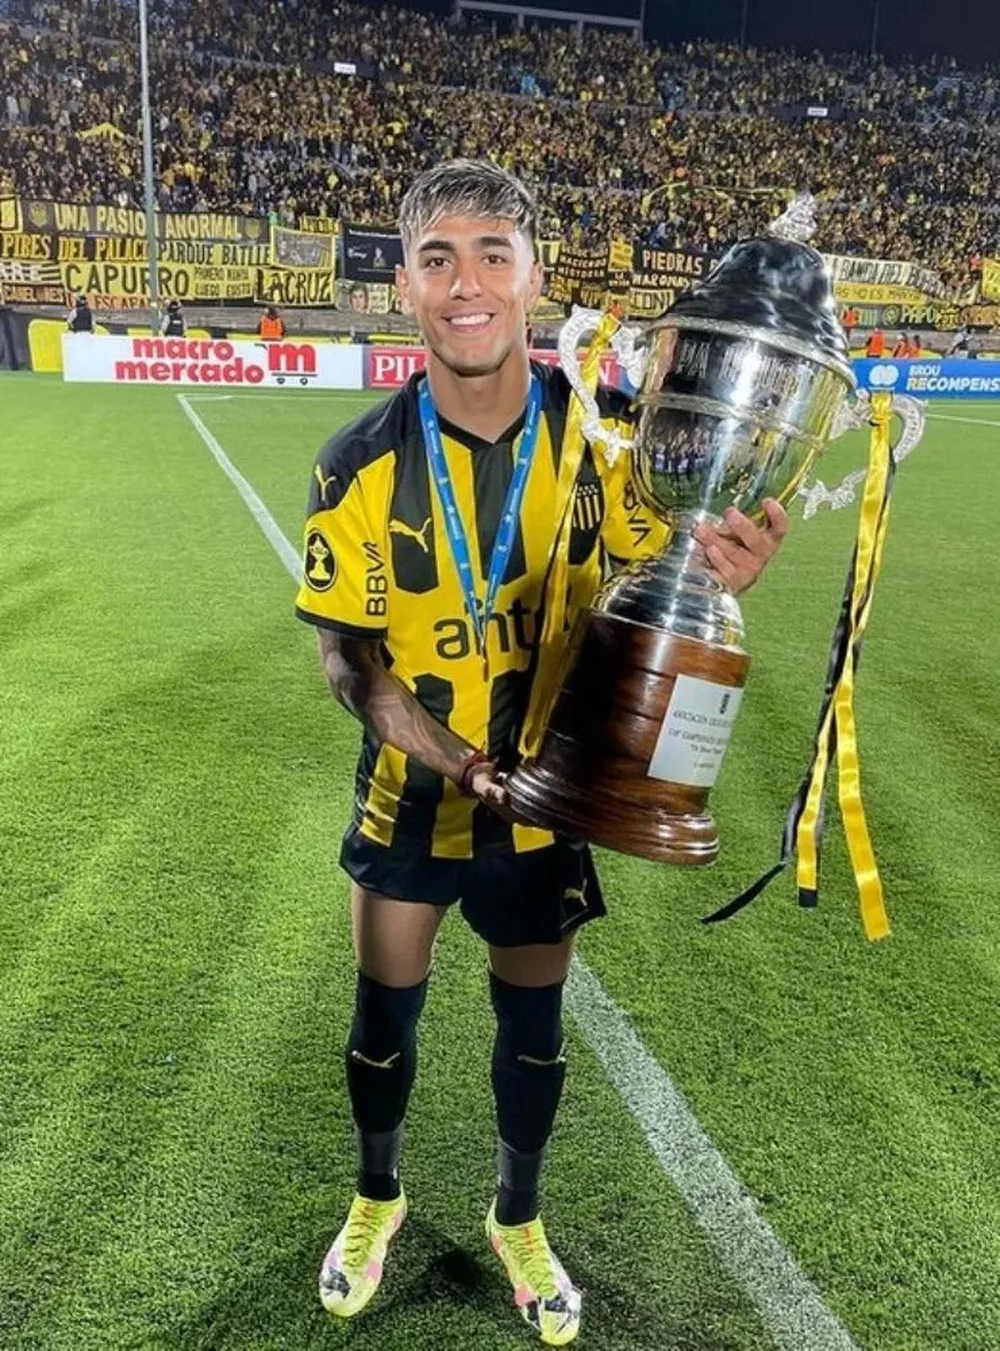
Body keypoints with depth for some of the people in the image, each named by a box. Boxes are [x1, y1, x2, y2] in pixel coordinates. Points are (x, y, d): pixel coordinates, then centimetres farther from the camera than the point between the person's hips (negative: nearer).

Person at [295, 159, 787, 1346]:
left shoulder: (603, 436, -13)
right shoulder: (360, 466, -15)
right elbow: (347, 656, -11)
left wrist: (714, 582, -30)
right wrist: (455, 759, -27)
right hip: (409, 795, 0)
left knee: (533, 1020, 18)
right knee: (384, 1010, 16)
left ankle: (517, 1221, 47)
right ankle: (376, 1198, 49)